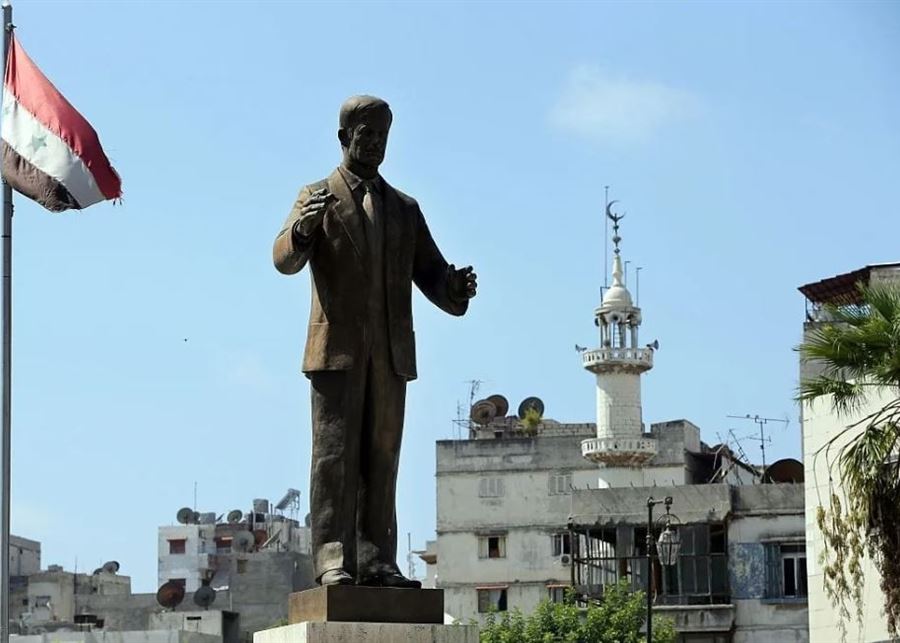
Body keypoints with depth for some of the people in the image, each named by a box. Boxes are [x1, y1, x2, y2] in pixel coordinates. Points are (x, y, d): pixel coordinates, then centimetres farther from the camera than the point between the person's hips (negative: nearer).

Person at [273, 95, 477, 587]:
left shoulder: (404, 209, 20)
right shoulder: (317, 197, 8)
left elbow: (430, 274, 14)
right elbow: (285, 260, -8)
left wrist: (456, 290, -10)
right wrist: (303, 228, -31)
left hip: (391, 352, 4)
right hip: (338, 346, -4)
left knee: (381, 458, 1)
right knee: (335, 453, -8)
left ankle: (376, 561, 1)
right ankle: (332, 560, -12)